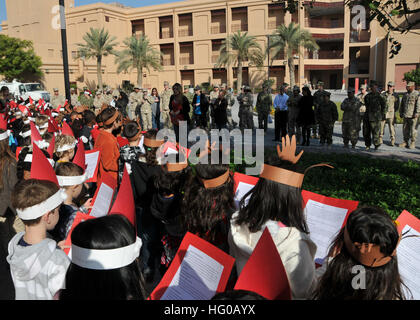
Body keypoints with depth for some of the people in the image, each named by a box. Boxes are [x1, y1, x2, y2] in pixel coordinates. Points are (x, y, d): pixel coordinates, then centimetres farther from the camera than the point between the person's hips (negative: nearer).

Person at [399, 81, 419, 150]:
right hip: (405, 116, 6)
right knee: (405, 130, 9)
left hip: (413, 116, -6)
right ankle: (405, 142, 18)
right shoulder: (405, 94, 15)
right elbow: (402, 105, 21)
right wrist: (401, 113, 15)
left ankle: (413, 143, 6)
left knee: (413, 130, -2)